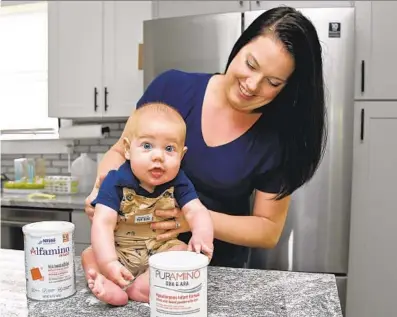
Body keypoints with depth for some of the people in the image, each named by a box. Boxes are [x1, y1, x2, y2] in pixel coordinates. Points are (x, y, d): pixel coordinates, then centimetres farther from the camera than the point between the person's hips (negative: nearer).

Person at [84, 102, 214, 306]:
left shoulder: (178, 183, -12)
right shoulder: (115, 182, -18)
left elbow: (197, 212, -21)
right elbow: (103, 223, -25)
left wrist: (202, 236, -45)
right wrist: (108, 263, -41)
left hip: (162, 252, 1)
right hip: (119, 252, 0)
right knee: (89, 255, -18)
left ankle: (135, 289, -27)